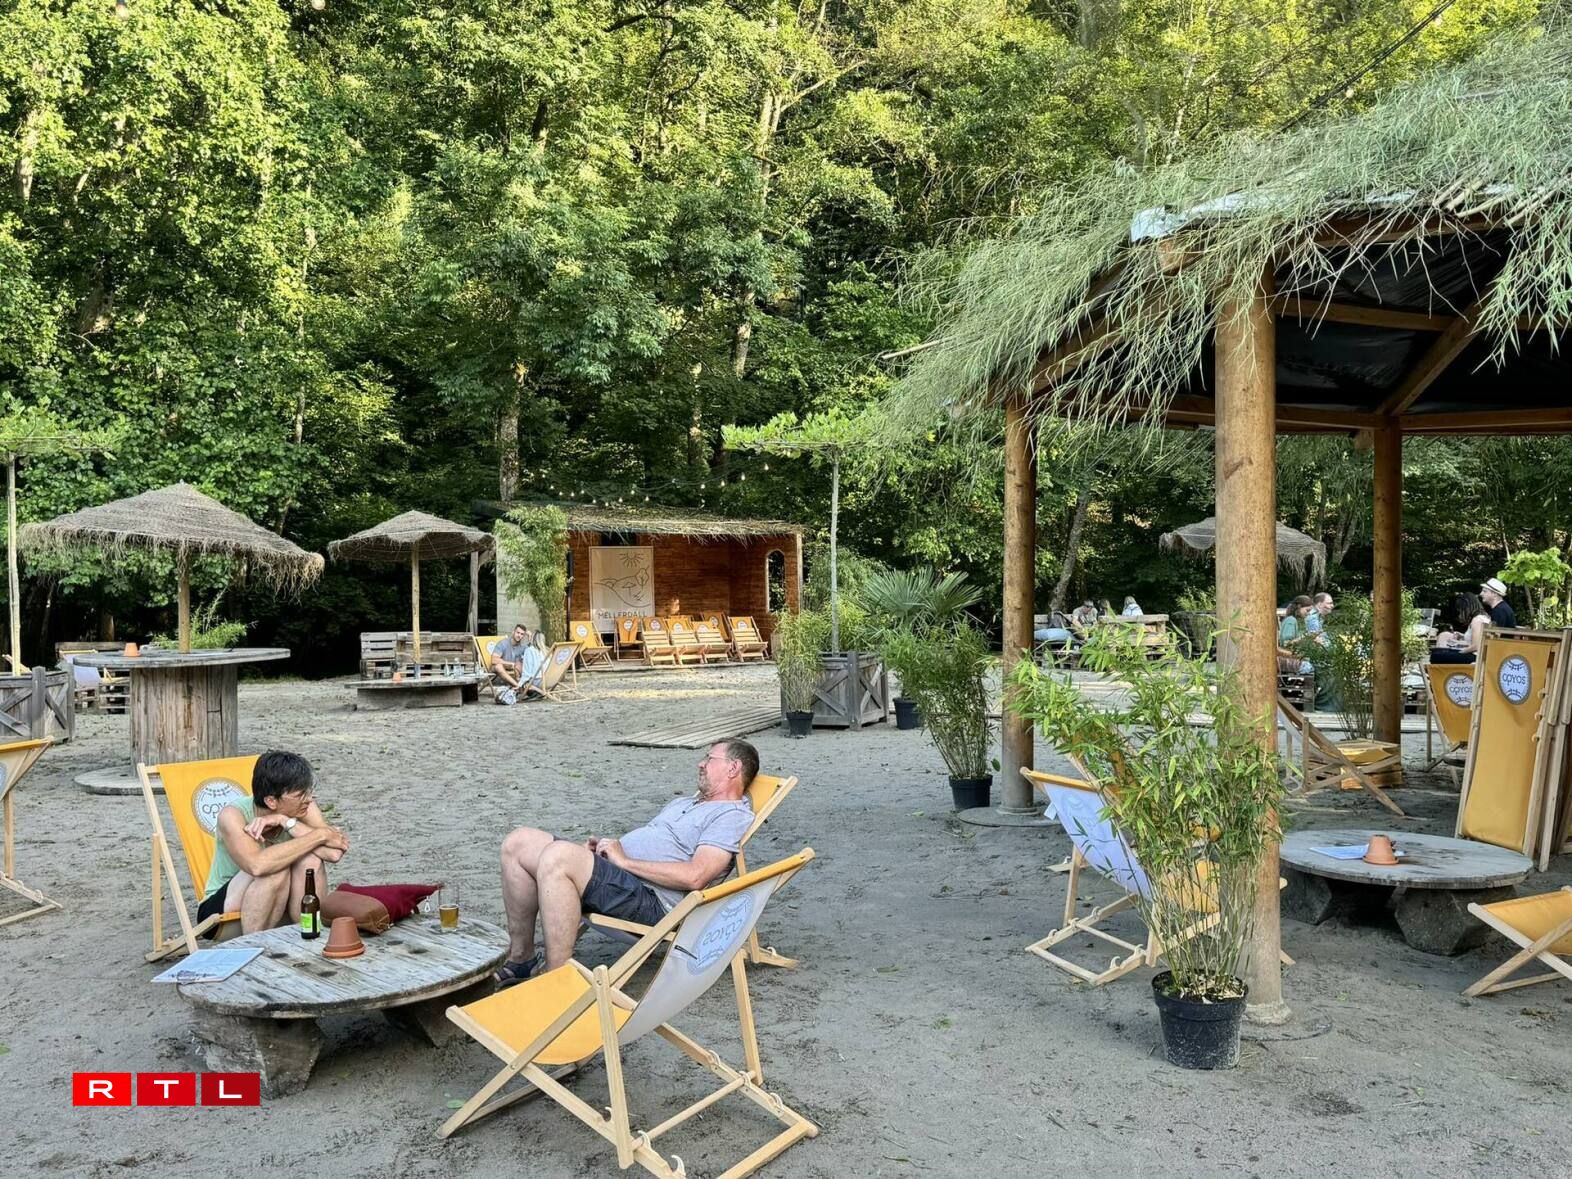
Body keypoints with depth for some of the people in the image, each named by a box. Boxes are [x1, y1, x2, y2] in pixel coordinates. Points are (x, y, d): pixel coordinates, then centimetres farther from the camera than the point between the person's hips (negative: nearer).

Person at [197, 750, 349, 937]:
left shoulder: (303, 807, -13)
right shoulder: (233, 815, -24)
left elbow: (334, 853, -29)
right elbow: (258, 865, -42)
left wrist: (286, 822, -32)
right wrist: (319, 835, -36)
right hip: (221, 913, -4)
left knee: (310, 858, -23)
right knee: (275, 868, -30)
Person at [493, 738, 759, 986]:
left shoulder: (732, 815, -1)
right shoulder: (682, 803, 32)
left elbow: (694, 876, -16)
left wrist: (625, 860, -12)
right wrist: (604, 844, 9)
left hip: (650, 900, -10)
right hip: (613, 876, 10)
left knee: (559, 855, -32)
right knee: (518, 842, -2)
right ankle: (522, 957, 4)